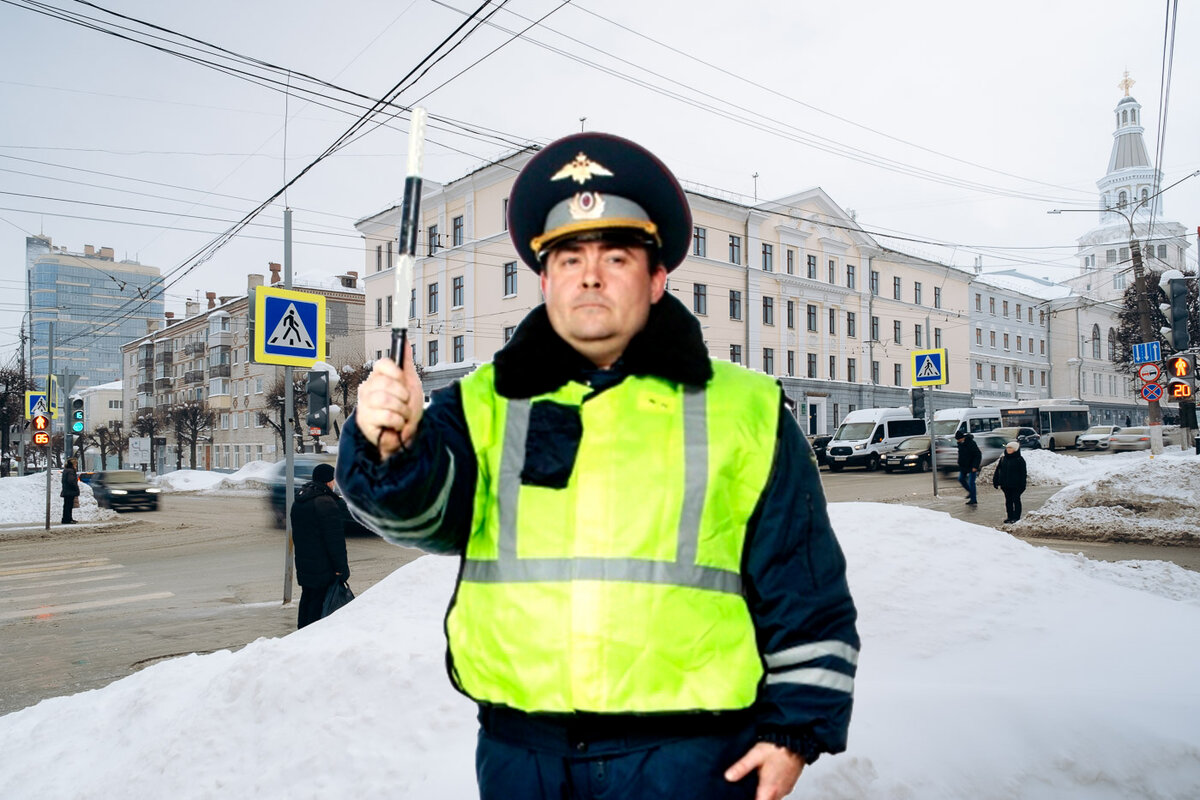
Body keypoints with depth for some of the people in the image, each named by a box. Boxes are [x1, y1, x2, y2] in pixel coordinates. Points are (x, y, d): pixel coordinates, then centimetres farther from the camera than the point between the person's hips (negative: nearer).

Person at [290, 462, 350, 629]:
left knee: (307, 599, 19)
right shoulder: (326, 503, -19)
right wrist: (341, 567, -16)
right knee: (319, 603, -3)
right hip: (323, 567, -9)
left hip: (303, 564, 9)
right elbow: (335, 539, -19)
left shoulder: (298, 502, 12)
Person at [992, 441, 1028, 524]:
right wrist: (995, 482, 8)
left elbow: (1023, 473, -8)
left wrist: (1022, 485, -12)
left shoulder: (1019, 460, -8)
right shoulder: (1003, 459, 6)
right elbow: (997, 471, 11)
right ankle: (1010, 517, 20)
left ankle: (1016, 518, 10)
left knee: (1016, 500, 4)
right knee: (1008, 501, 11)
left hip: (1016, 485, -5)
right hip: (1005, 485, 5)